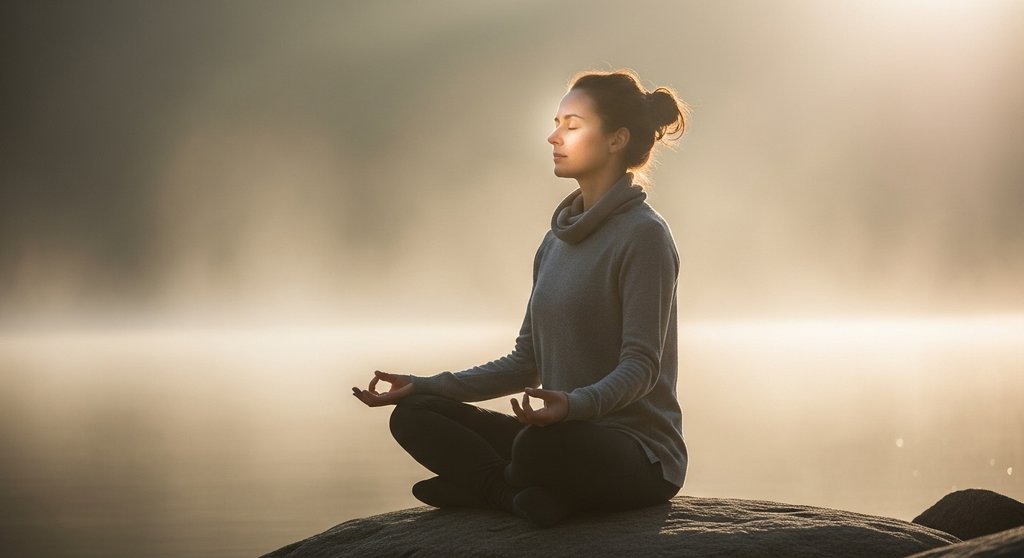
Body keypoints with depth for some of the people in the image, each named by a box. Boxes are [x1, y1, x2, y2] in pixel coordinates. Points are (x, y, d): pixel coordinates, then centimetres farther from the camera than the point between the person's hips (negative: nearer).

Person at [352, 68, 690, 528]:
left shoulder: (643, 235, -10)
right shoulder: (558, 239, 15)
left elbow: (641, 366, -17)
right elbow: (527, 362, 15)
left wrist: (575, 404, -37)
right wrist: (426, 386, 5)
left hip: (639, 452, -8)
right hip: (567, 434, 8)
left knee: (542, 442, -39)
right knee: (415, 416, -5)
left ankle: (485, 485, -9)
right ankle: (528, 495, -18)